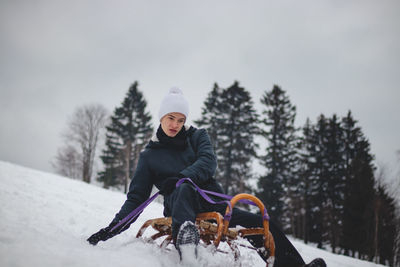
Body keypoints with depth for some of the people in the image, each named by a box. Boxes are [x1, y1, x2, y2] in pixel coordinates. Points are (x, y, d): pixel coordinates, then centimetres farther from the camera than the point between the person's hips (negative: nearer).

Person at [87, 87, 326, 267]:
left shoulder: (197, 136, 14)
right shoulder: (150, 155, 12)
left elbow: (209, 161, -6)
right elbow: (136, 197, 11)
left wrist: (185, 176, -27)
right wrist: (113, 228, -1)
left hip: (215, 204, 3)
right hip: (181, 207, -3)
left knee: (262, 225, -14)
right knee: (183, 189, -38)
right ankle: (184, 235, -64)